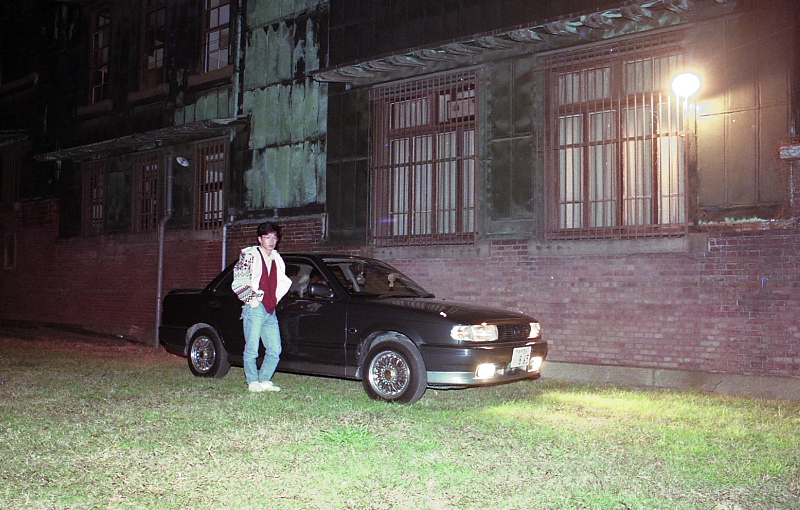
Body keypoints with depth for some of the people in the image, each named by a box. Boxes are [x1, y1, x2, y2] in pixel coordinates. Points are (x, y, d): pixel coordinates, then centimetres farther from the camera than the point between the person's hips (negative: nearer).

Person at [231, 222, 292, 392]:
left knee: (275, 350, 4)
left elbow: (284, 282, 27)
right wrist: (251, 300, -10)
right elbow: (239, 282, -6)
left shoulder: (276, 258, 17)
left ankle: (264, 381, 15)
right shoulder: (250, 255, -1)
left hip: (271, 311, 6)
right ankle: (253, 383, 6)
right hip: (254, 309, -6)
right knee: (252, 349, -3)